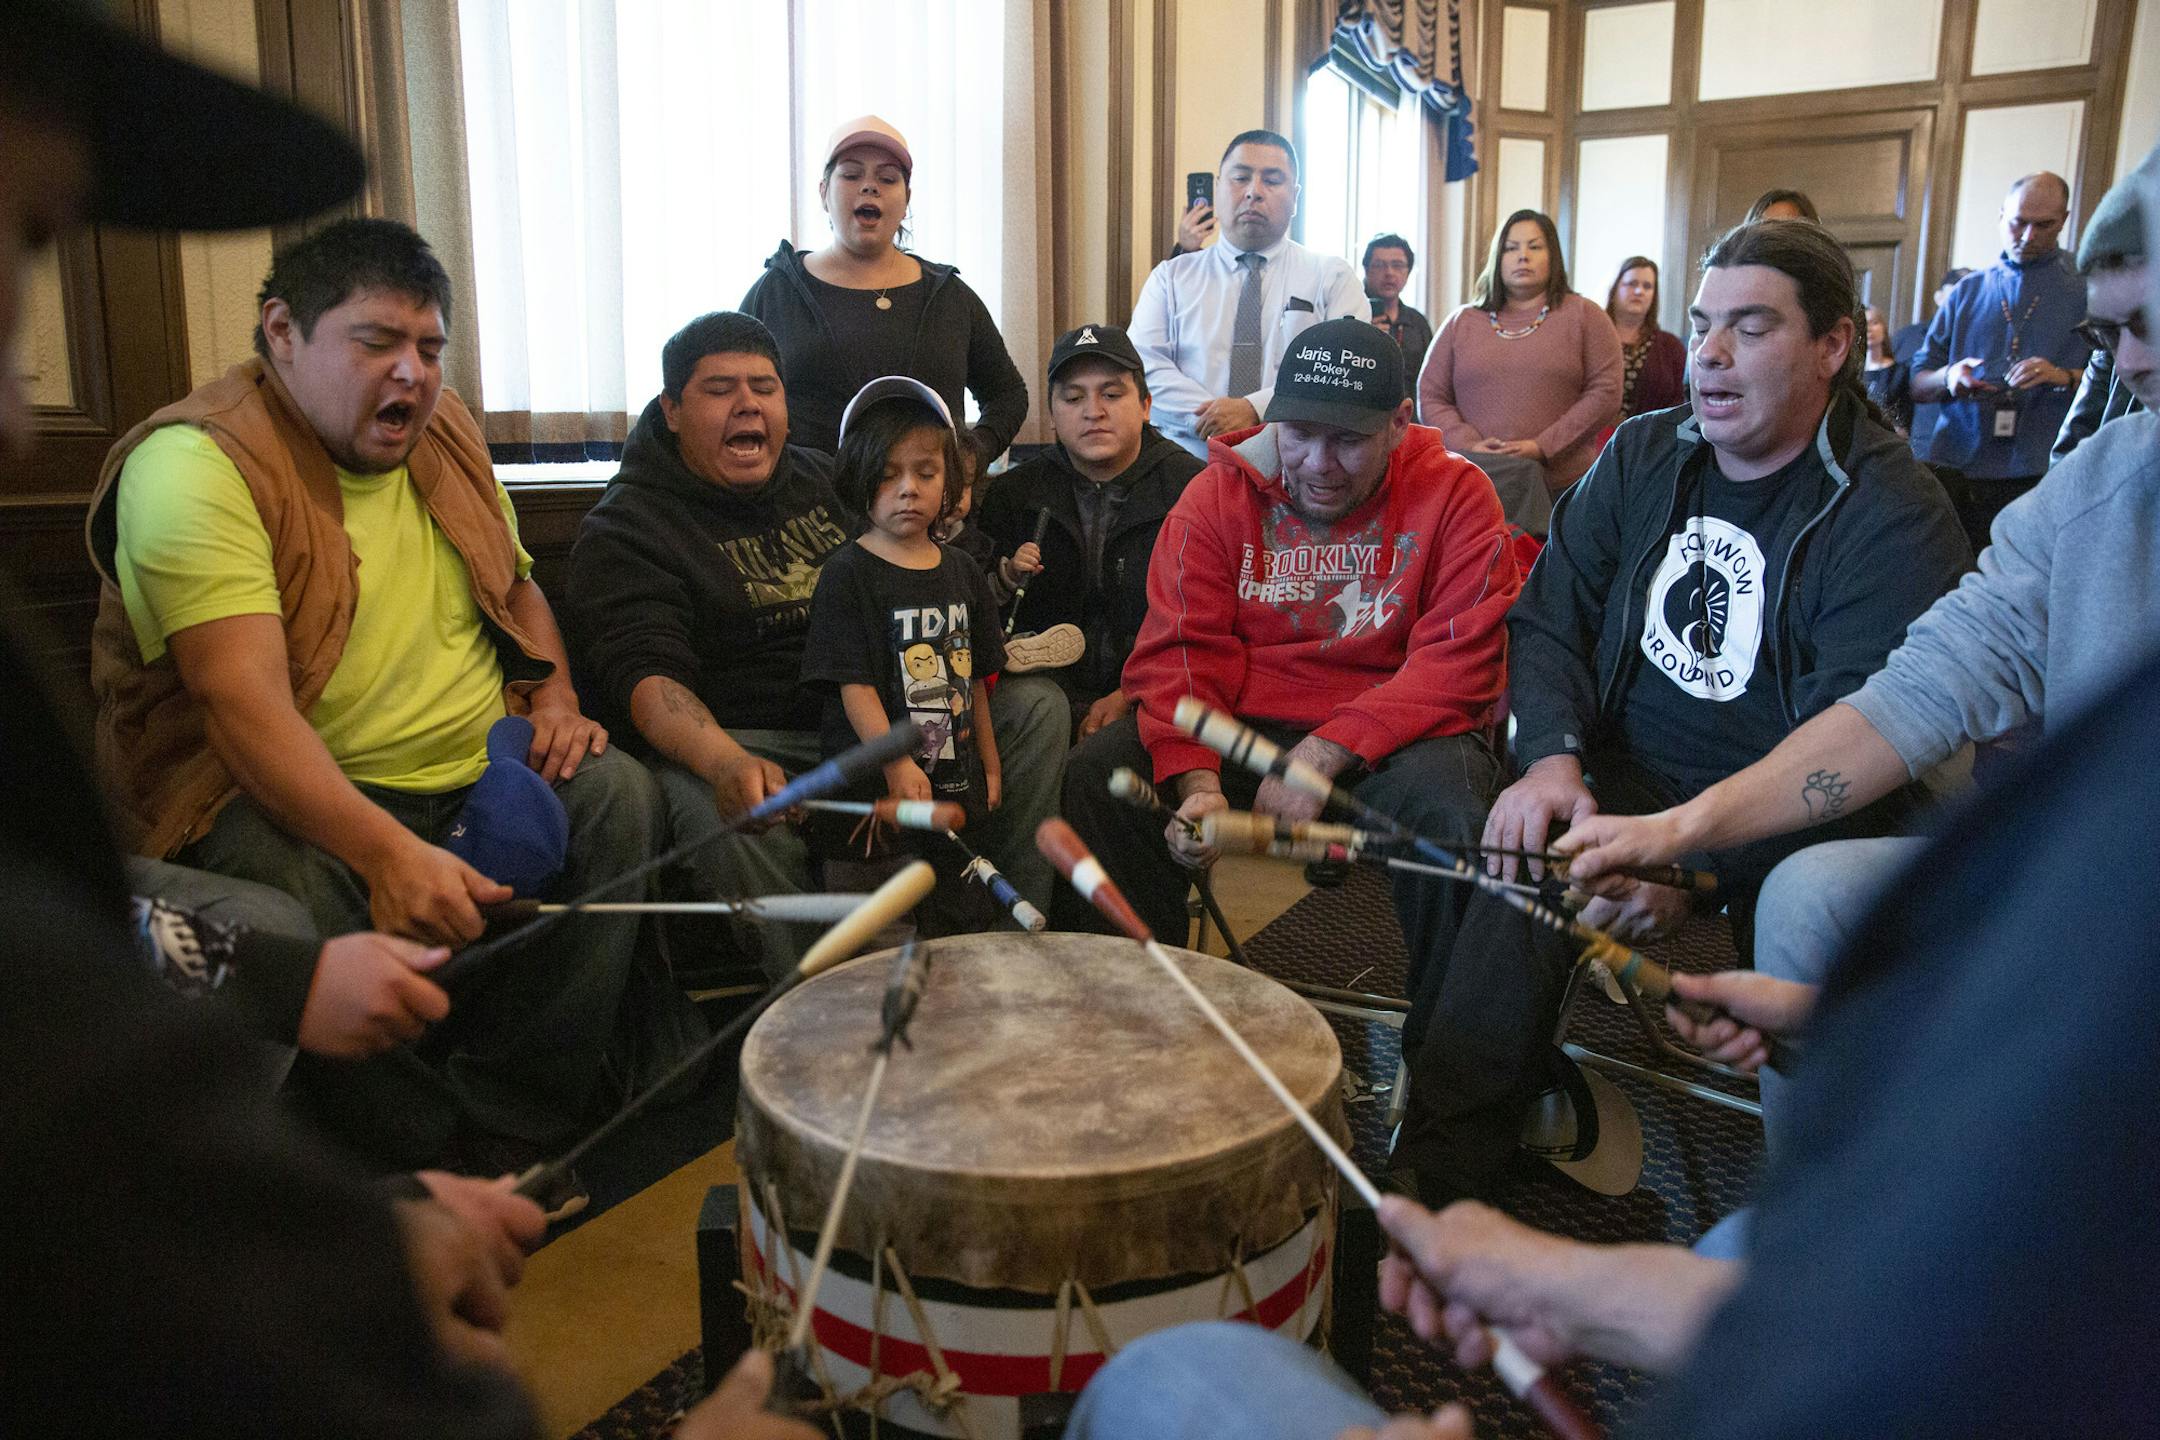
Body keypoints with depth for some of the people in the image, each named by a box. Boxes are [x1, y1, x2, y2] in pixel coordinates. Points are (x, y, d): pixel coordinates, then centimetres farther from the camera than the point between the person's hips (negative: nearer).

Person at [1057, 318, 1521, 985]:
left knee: (1449, 806, -33)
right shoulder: (1219, 491, 1)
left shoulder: (1455, 495, -5)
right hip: (1242, 728, 2)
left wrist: (1325, 755, -23)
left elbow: (1459, 665, -13)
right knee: (1096, 775, -19)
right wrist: (1197, 781, -24)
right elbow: (1180, 649, -6)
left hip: (1396, 732, -2)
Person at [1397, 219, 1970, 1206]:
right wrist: (1553, 758, -17)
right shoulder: (1643, 456, 8)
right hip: (1629, 784, 3)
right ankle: (1433, 1182, -18)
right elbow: (1550, 615, 3)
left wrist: (1694, 858, -33)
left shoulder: (1895, 515, -11)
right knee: (1521, 877, -26)